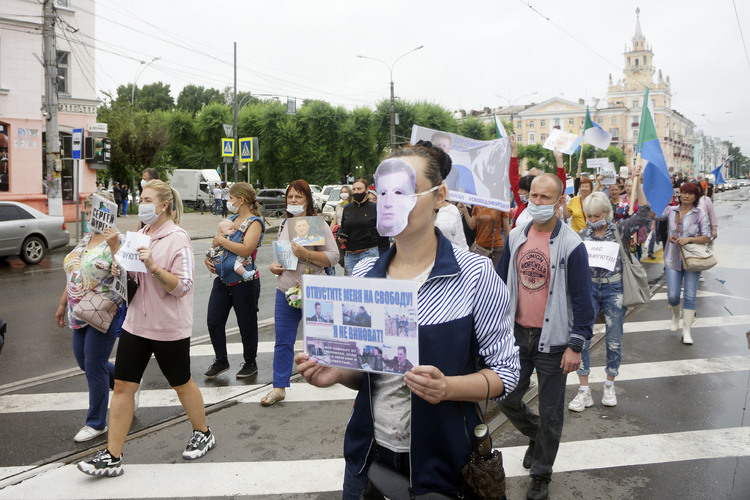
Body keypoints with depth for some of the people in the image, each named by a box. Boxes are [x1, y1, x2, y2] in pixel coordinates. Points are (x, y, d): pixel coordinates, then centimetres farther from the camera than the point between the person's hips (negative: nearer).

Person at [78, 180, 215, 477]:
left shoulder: (178, 239, -13)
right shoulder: (141, 234, 9)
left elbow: (182, 286, -18)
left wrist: (154, 266, -30)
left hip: (169, 328, -6)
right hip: (136, 323, 7)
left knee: (182, 384, 11)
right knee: (122, 386, 3)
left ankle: (203, 434, 34)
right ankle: (112, 457, 12)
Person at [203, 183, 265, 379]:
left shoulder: (254, 223, -11)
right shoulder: (231, 219, 13)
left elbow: (246, 249, -25)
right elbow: (218, 241, 23)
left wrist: (222, 241, -17)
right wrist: (209, 256, 5)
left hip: (243, 281, -7)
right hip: (222, 279, 8)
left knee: (247, 324, 6)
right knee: (213, 321, 6)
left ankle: (250, 363, 23)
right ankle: (221, 361, 22)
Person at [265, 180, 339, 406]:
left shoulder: (318, 224, -8)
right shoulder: (285, 225, 11)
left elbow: (333, 257, -14)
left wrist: (305, 254, -25)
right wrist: (275, 265, 6)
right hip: (285, 290, 5)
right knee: (283, 341, 5)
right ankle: (279, 387, 12)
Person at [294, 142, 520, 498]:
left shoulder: (475, 275, -14)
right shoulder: (364, 274, -1)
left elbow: (505, 370, -10)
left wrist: (447, 387, -27)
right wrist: (336, 373, -12)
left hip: (442, 459, -4)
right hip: (369, 452, 4)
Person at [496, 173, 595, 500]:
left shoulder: (571, 245, -12)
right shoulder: (515, 237, 3)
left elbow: (582, 298, -10)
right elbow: (500, 283, 12)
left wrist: (575, 346, -13)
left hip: (552, 339, -4)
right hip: (517, 334, 5)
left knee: (550, 413, 7)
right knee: (507, 399, 12)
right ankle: (536, 435, 43)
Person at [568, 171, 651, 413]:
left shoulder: (619, 229, 1)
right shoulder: (582, 235, 4)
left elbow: (643, 214, -9)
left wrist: (639, 185, -13)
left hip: (614, 288, -1)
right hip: (589, 287, 1)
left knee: (614, 341, 5)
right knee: (581, 338, -5)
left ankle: (609, 386, 25)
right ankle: (584, 391, 5)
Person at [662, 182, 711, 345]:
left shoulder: (700, 214, -1)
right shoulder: (670, 211, 4)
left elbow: (707, 238, -4)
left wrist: (690, 239, -19)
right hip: (673, 258, 1)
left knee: (690, 296, -4)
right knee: (673, 296, -3)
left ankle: (687, 331, 5)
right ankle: (676, 315, 31)